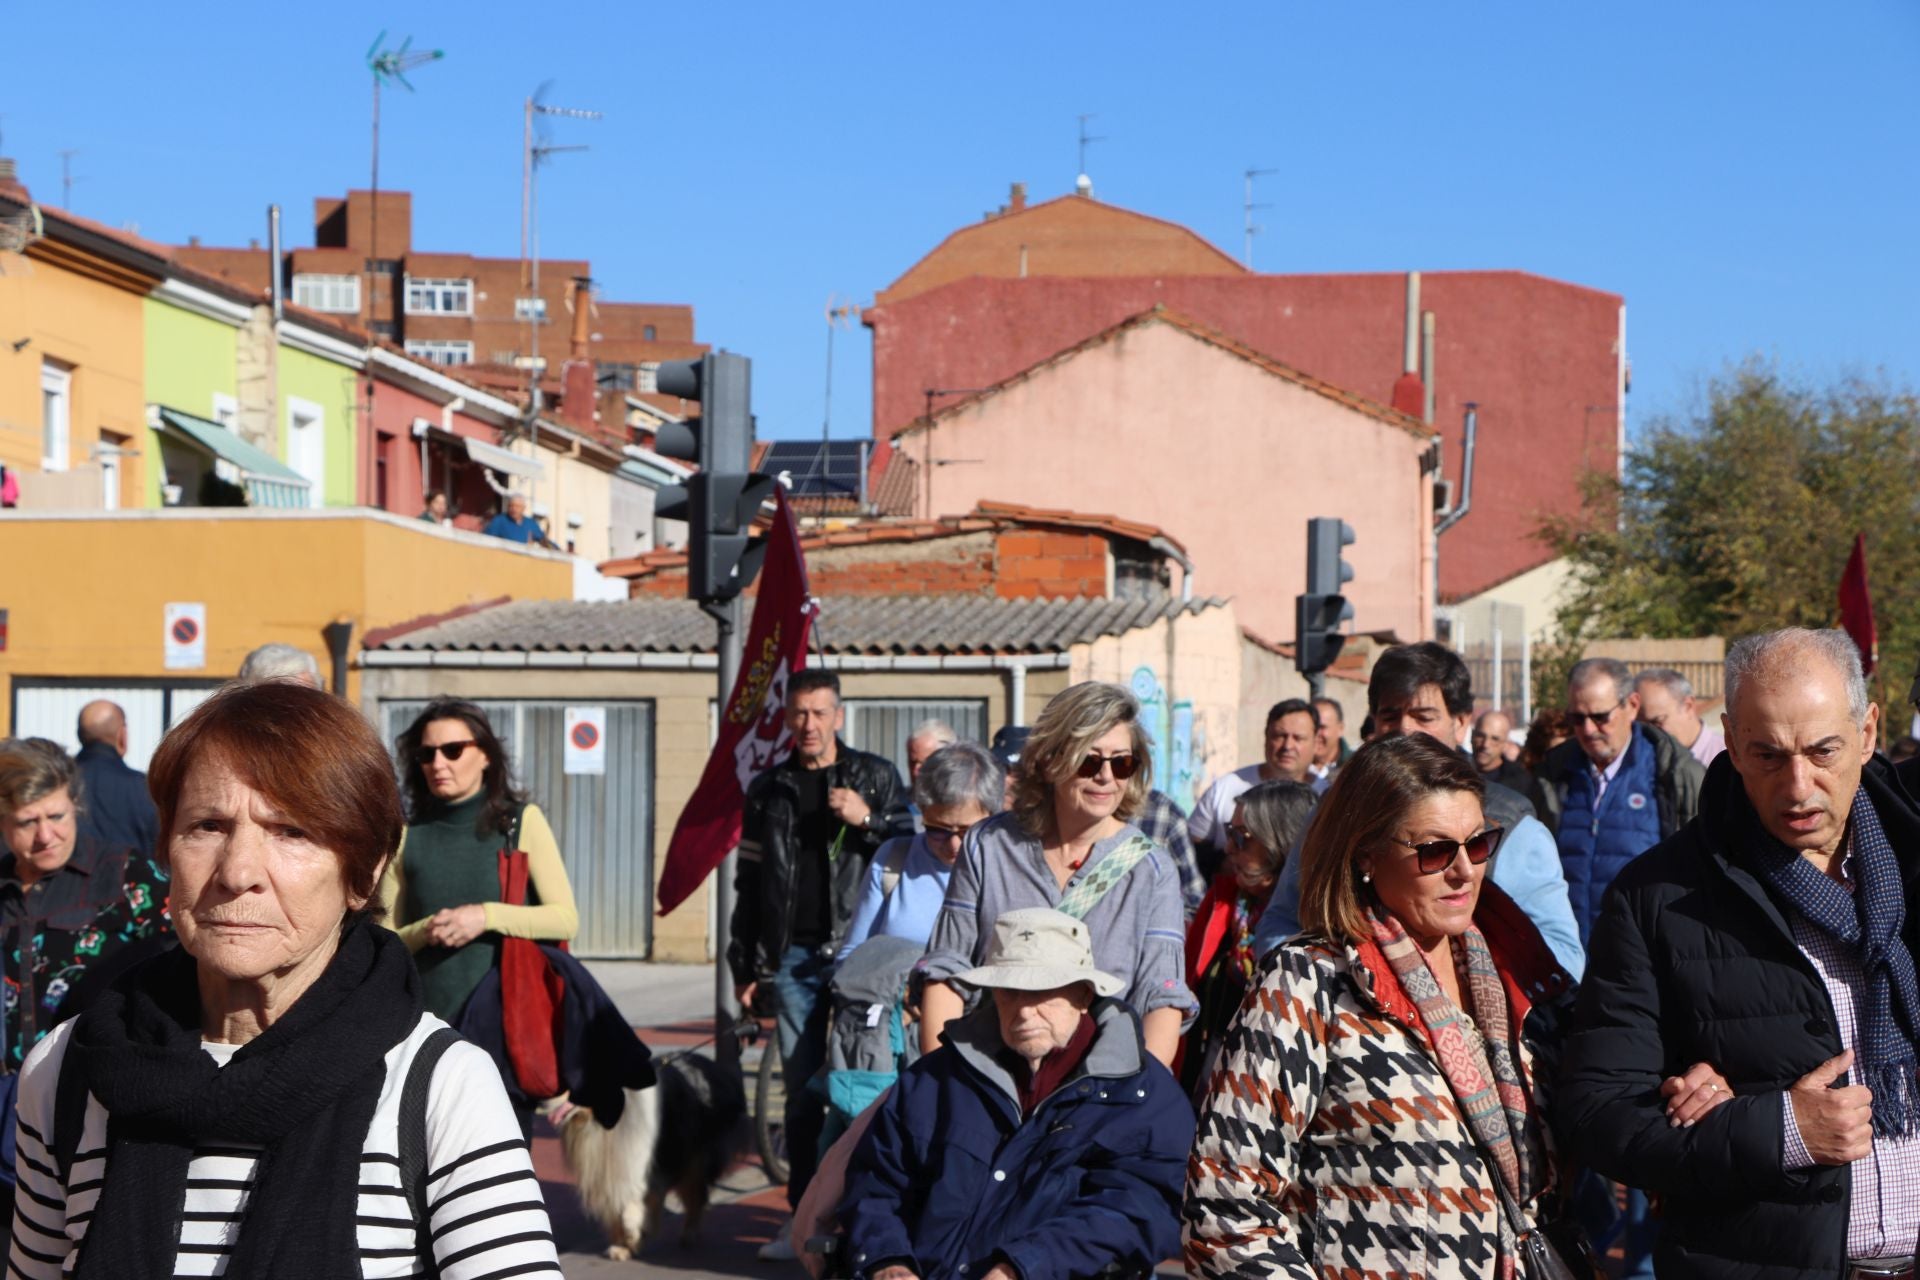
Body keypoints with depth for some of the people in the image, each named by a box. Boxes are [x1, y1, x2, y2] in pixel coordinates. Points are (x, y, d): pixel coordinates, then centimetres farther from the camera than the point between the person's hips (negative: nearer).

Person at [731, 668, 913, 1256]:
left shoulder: (875, 777, 7)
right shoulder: (769, 788, 15)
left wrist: (867, 821, -12)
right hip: (792, 958, 3)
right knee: (802, 1091, 3)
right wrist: (745, 966, 14)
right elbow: (749, 882, 17)